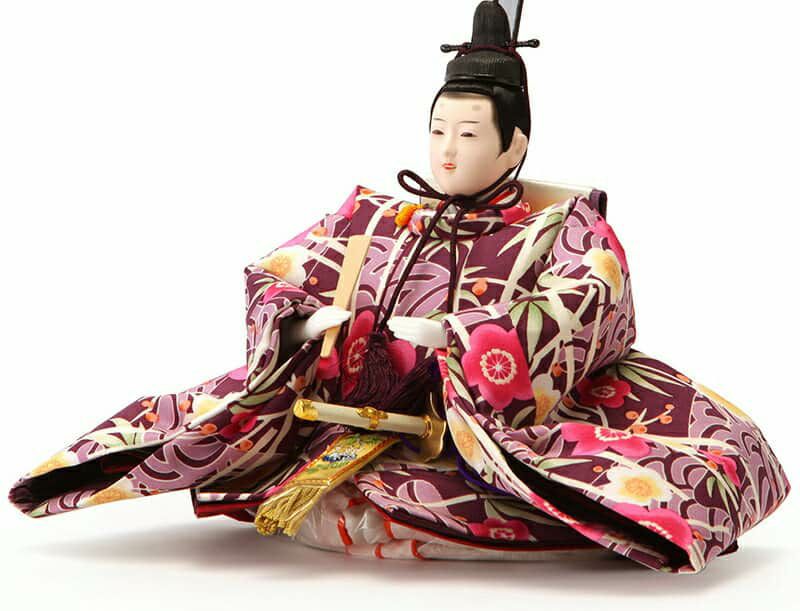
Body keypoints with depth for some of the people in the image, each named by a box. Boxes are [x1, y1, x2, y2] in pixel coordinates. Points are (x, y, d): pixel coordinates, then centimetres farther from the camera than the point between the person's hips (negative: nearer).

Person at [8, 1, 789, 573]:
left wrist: (441, 337, -20)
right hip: (369, 409, 3)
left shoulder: (563, 226, 5)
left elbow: (585, 315, -14)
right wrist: (315, 324, -11)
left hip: (516, 425, -3)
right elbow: (270, 282, 14)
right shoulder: (379, 218, 15)